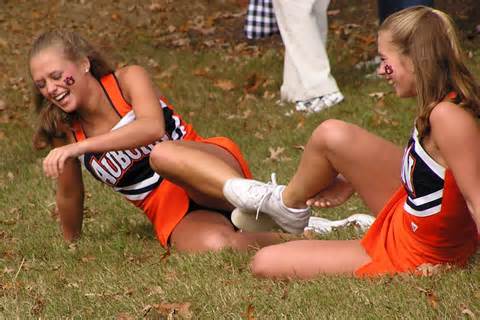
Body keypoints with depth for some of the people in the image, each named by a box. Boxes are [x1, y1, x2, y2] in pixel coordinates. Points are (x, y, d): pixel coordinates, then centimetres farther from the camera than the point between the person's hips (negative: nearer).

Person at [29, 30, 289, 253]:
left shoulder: (128, 79, -5)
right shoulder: (65, 133, 6)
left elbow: (153, 127, -25)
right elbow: (70, 195, 19)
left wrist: (80, 147, -30)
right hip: (173, 217, 2)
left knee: (162, 153, -39)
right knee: (212, 245, -36)